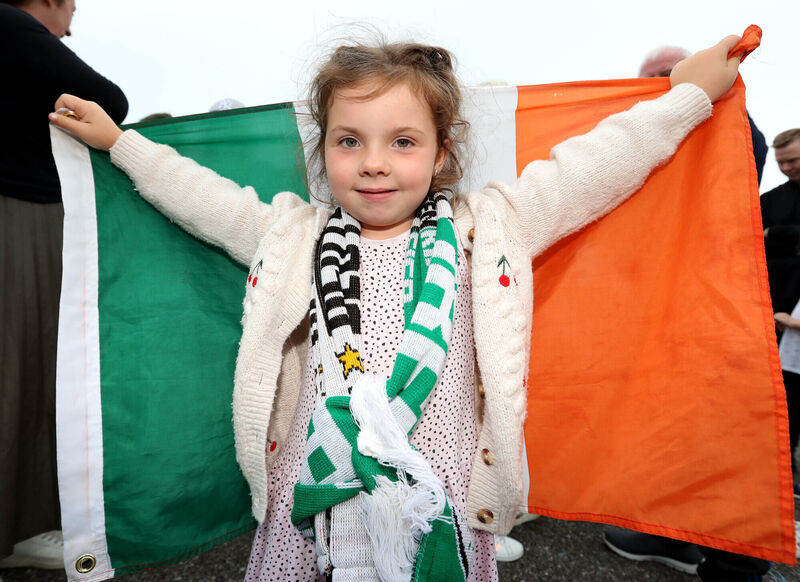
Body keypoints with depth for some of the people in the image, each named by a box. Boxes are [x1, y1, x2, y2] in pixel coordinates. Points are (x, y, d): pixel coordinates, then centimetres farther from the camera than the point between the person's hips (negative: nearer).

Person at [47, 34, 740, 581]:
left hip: (442, 498, -1)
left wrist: (689, 91, 8)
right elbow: (201, 195, 14)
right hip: (312, 497, 2)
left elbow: (584, 169, 2)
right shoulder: (290, 235, 4)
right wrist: (119, 140, 21)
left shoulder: (486, 228, -1)